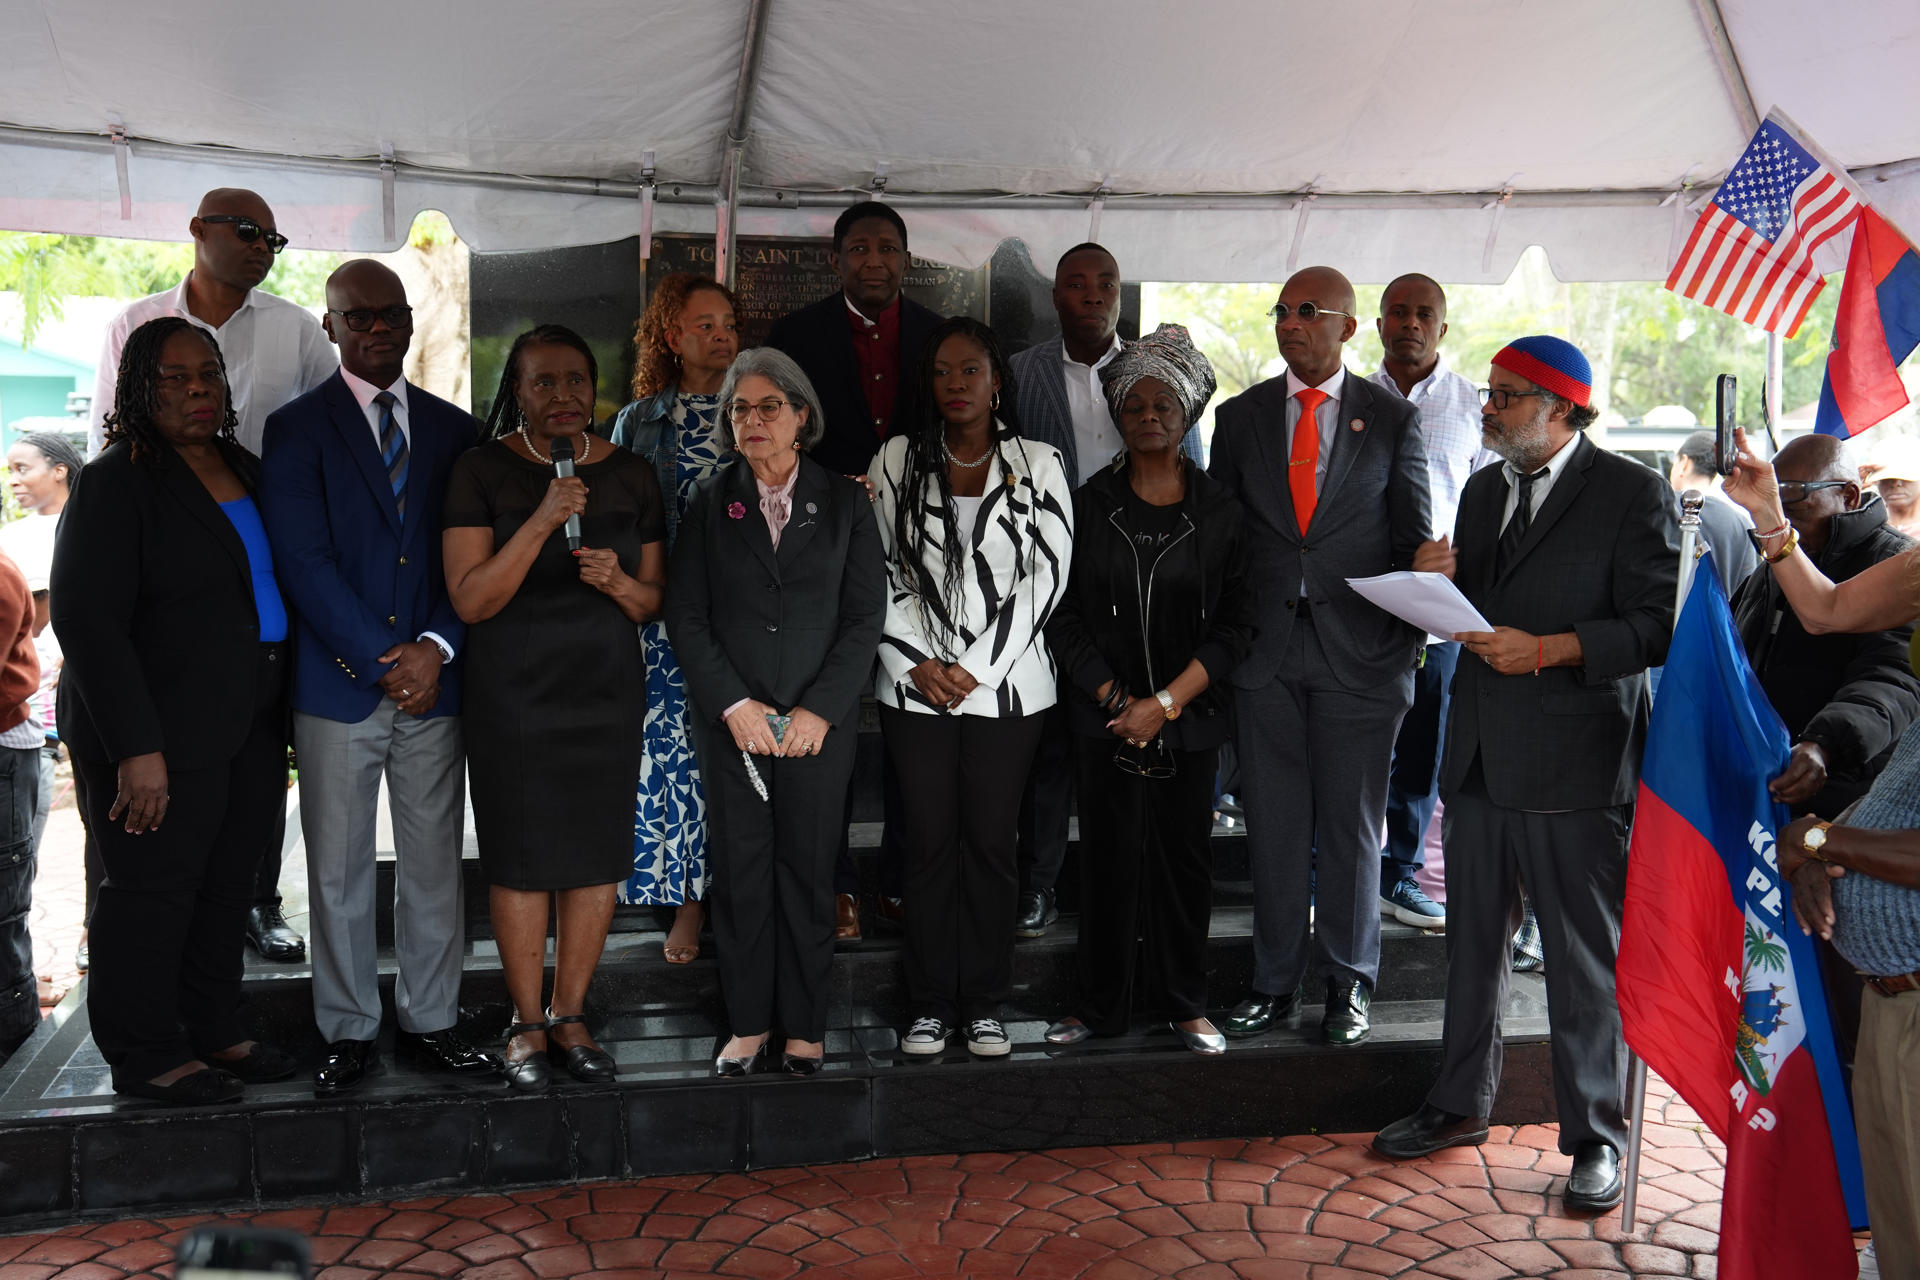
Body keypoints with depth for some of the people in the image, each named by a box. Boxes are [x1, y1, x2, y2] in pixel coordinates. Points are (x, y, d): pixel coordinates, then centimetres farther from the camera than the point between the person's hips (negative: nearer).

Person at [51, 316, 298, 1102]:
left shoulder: (247, 472, 13)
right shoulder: (114, 483, -8)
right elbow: (87, 621, -14)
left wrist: (283, 726, 14)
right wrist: (137, 748, -21)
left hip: (250, 728, 7)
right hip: (162, 735, -7)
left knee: (228, 887, 12)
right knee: (154, 889, 1)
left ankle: (214, 1034, 25)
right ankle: (147, 1058, 15)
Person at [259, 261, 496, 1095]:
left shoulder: (453, 429, 11)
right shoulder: (296, 428, 1)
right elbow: (304, 560, -7)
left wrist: (436, 646, -9)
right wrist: (381, 662, -12)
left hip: (433, 681, 3)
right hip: (338, 683, -2)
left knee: (433, 864, 8)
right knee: (338, 869, 6)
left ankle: (429, 1023, 20)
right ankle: (348, 1031, 19)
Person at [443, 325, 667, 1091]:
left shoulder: (631, 475, 6)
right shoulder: (482, 471, -4)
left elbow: (655, 601, 10)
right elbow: (470, 599, -12)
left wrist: (618, 581, -12)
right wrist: (542, 521, -21)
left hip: (607, 690, 3)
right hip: (512, 694, -3)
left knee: (598, 853, 4)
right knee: (521, 857, 1)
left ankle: (570, 1015, 20)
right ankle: (527, 1024, 17)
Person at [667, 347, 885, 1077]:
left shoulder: (844, 502, 3)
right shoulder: (710, 505, 6)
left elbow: (866, 615, -1)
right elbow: (686, 617, 2)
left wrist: (820, 708, -10)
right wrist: (734, 703, -9)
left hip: (818, 723, -1)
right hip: (731, 722, 1)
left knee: (808, 873, 4)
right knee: (740, 873, 5)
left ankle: (805, 1027, 17)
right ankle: (749, 1023, 19)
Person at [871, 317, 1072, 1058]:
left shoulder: (1037, 465, 3)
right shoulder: (896, 461, 6)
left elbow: (1047, 575, -3)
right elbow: (880, 572, 4)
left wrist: (976, 668, -9)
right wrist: (917, 663, -7)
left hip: (1005, 686, -1)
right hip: (915, 686, 1)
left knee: (991, 842, 3)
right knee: (929, 843, 5)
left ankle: (983, 1004, 15)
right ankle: (930, 1004, 16)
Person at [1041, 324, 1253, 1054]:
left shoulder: (1220, 514, 1)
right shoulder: (1089, 505, 2)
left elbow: (1235, 627, -2)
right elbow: (1064, 617, 1)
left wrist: (1165, 703, -11)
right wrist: (1116, 700, -7)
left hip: (1190, 717, 0)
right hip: (1105, 717, 0)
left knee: (1185, 857, 7)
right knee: (1111, 855, 5)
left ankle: (1183, 1001, 22)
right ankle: (1102, 1005, 18)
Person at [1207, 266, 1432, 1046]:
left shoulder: (1393, 419, 4)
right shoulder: (1239, 416, 8)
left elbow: (1416, 541, 4)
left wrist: (1406, 646, -5)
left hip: (1359, 652, -1)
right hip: (1264, 653, 2)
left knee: (1352, 827, 7)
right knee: (1272, 827, 7)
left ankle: (1349, 984, 22)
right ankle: (1275, 983, 21)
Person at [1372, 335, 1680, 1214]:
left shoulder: (1634, 494, -7)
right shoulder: (1483, 491, 14)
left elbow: (1657, 626, -13)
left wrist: (1548, 648, -21)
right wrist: (1435, 581, 0)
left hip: (1576, 763, -6)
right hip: (1480, 755, 7)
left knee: (1585, 959, 4)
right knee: (1473, 944, 16)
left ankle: (1595, 1135, 19)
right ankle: (1461, 1104, 32)